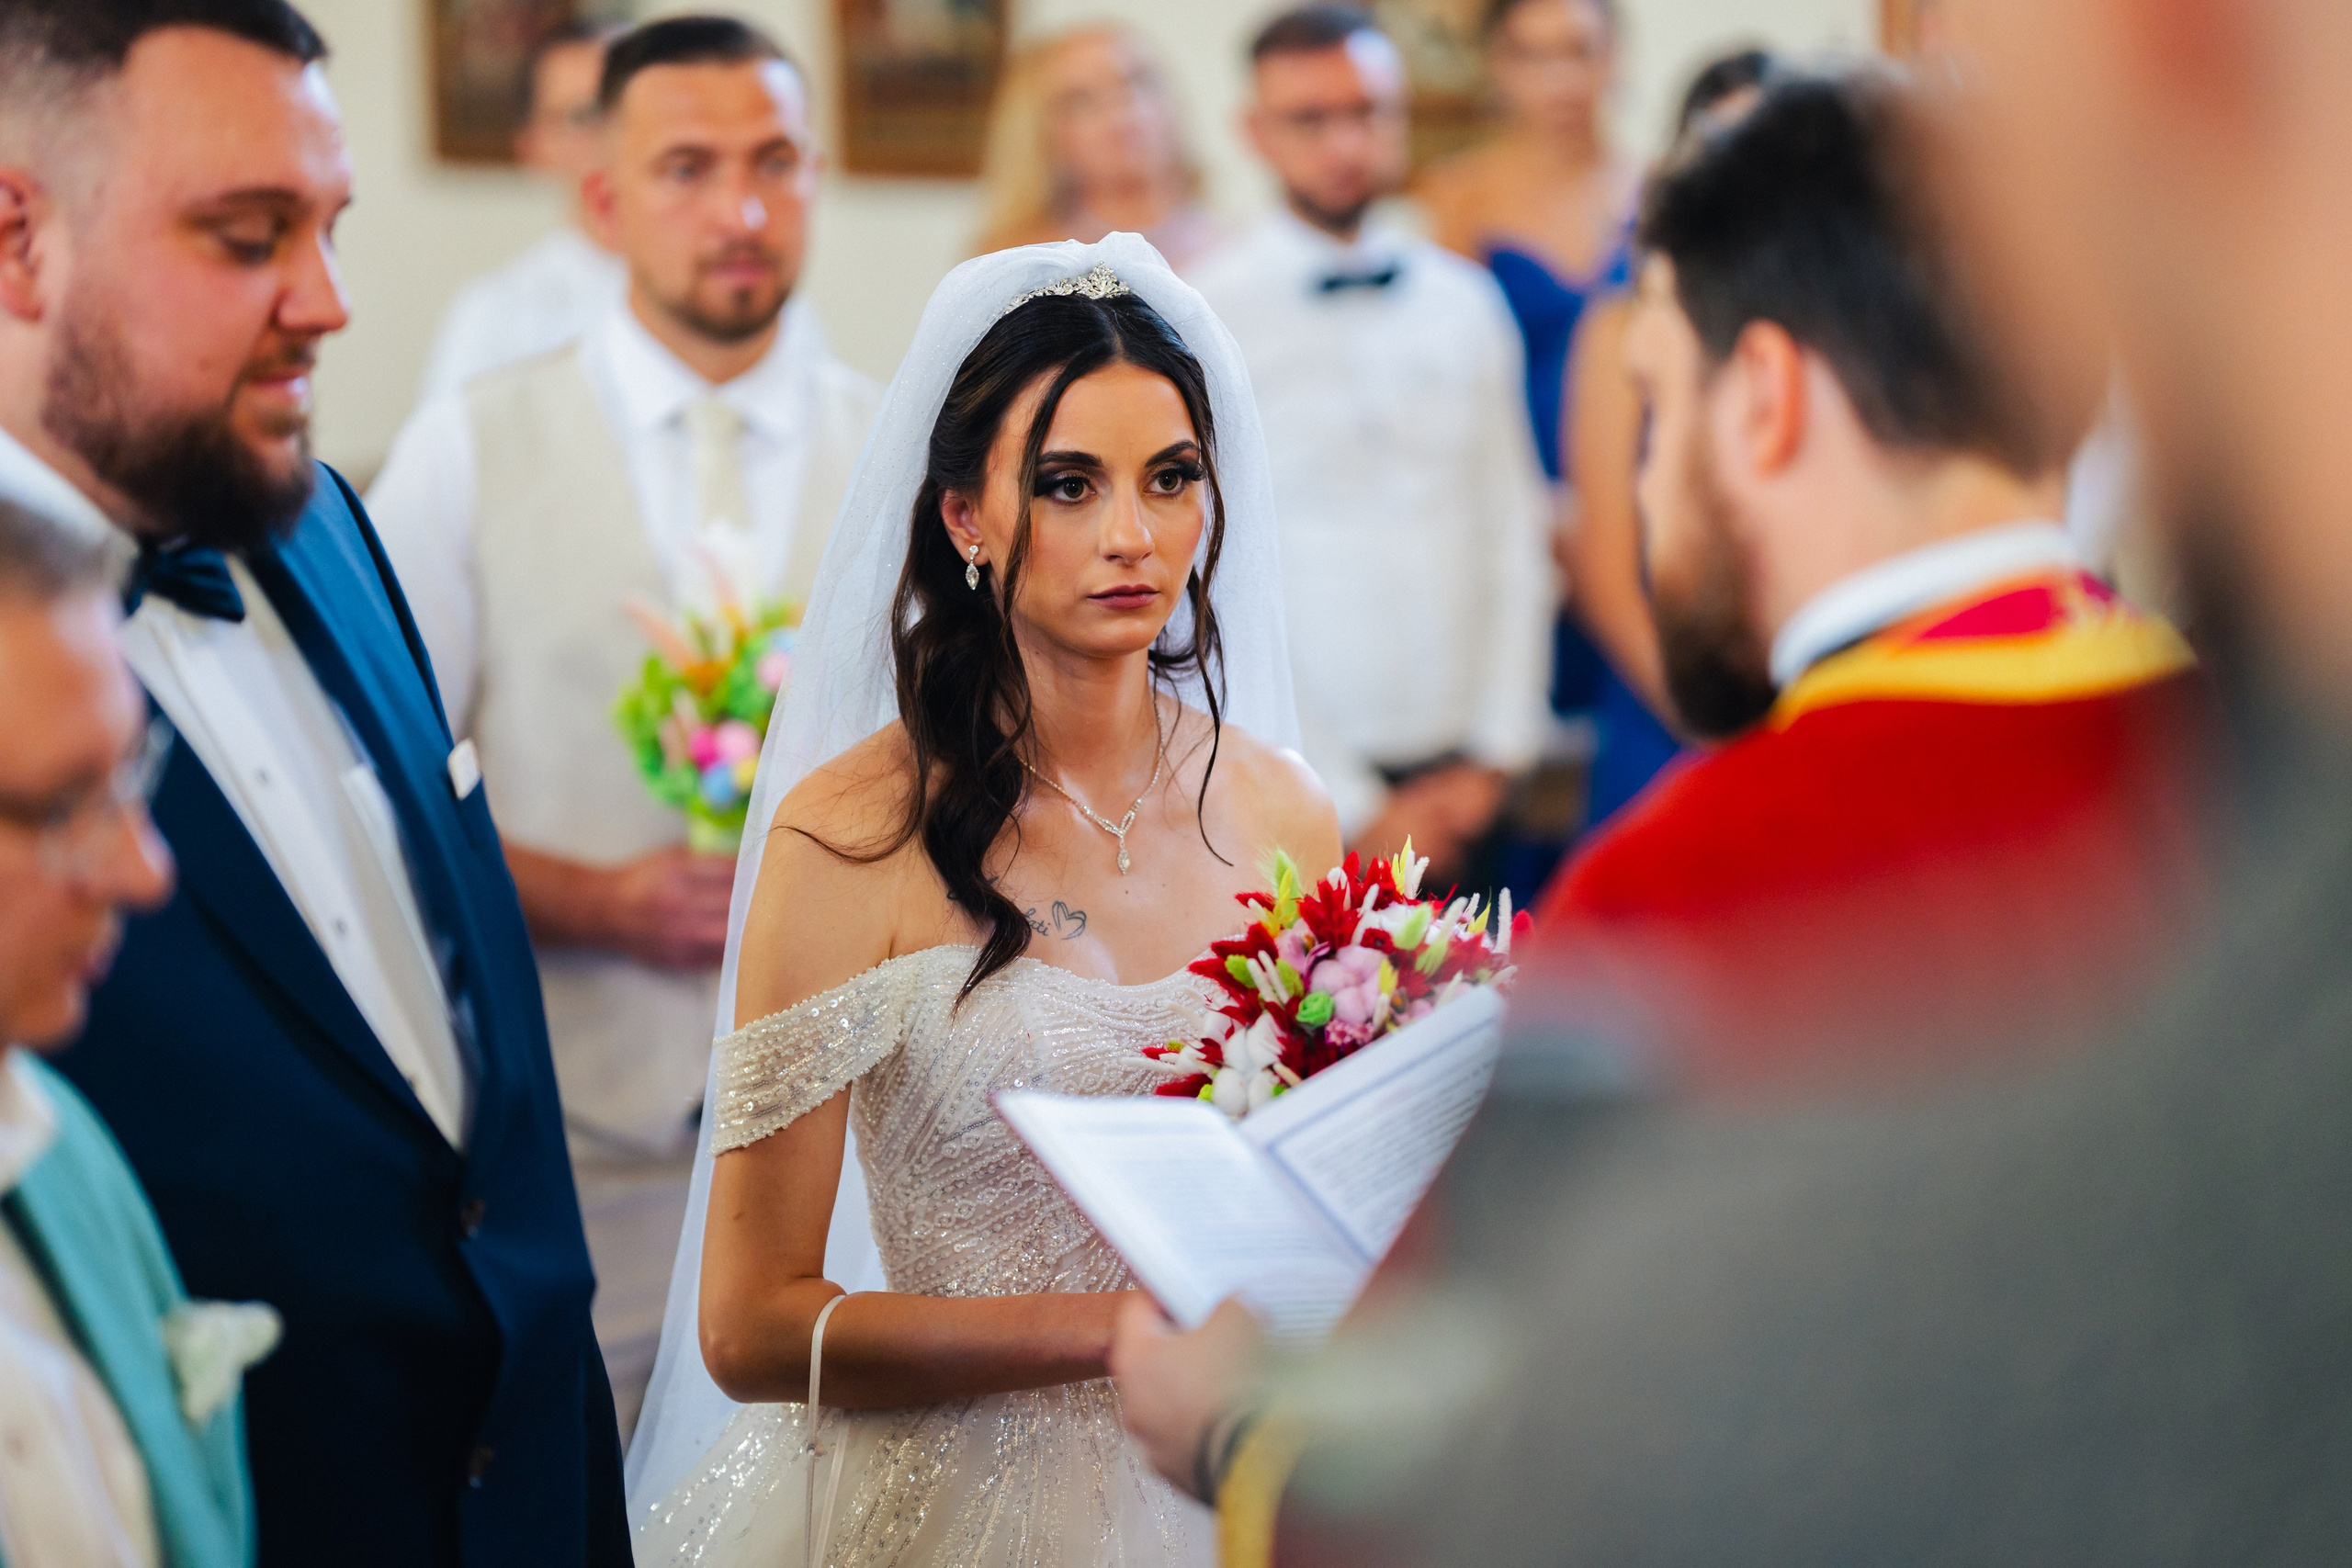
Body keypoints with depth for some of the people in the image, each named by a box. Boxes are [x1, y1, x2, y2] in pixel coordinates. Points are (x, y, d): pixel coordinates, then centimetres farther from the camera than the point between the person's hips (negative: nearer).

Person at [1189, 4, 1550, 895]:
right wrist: (1354, 810, -9)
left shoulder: (1464, 305, 10)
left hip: (1460, 790, 4)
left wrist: (1496, 754, 1)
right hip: (1296, 790, -4)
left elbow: (1513, 541, 11)